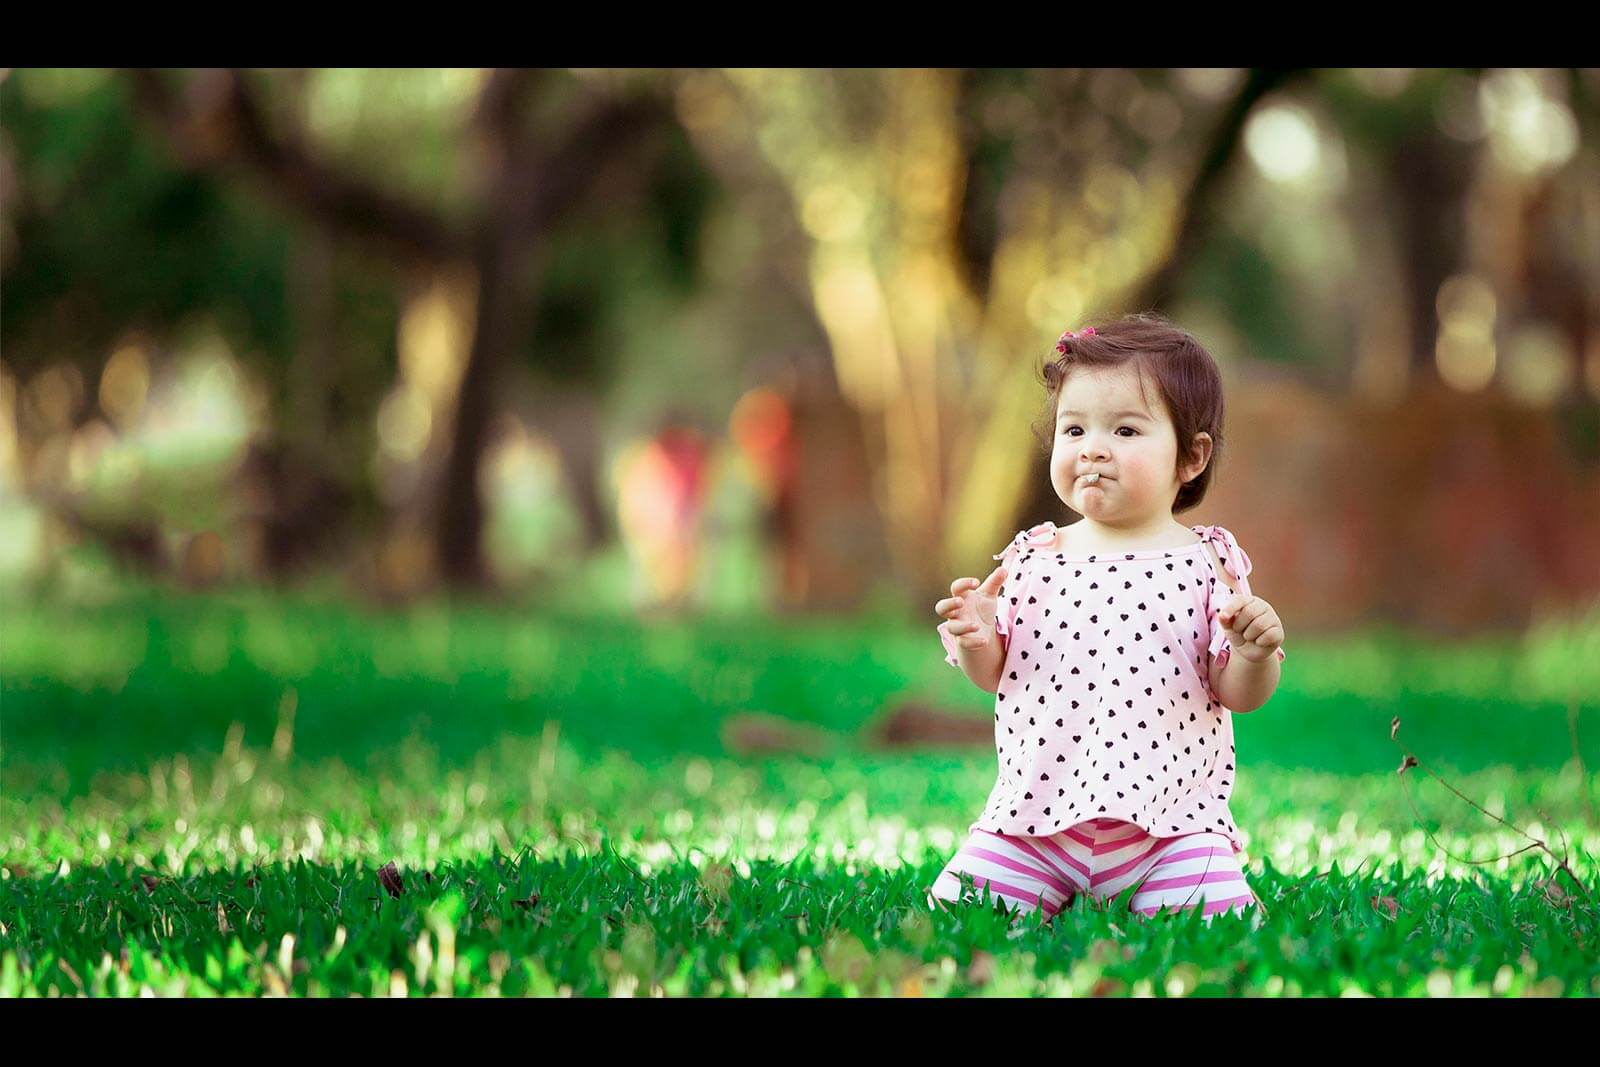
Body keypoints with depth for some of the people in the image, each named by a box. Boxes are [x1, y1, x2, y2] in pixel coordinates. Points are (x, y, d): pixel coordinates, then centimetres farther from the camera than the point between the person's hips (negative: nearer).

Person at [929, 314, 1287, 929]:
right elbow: (992, 675, 11)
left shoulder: (1205, 563, 0)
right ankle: (1059, 900, 13)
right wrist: (976, 640, -11)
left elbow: (1238, 693, 0)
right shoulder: (1033, 557, 6)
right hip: (1034, 818, 2)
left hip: (1170, 823, -2)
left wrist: (1255, 654, -21)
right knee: (956, 910, -11)